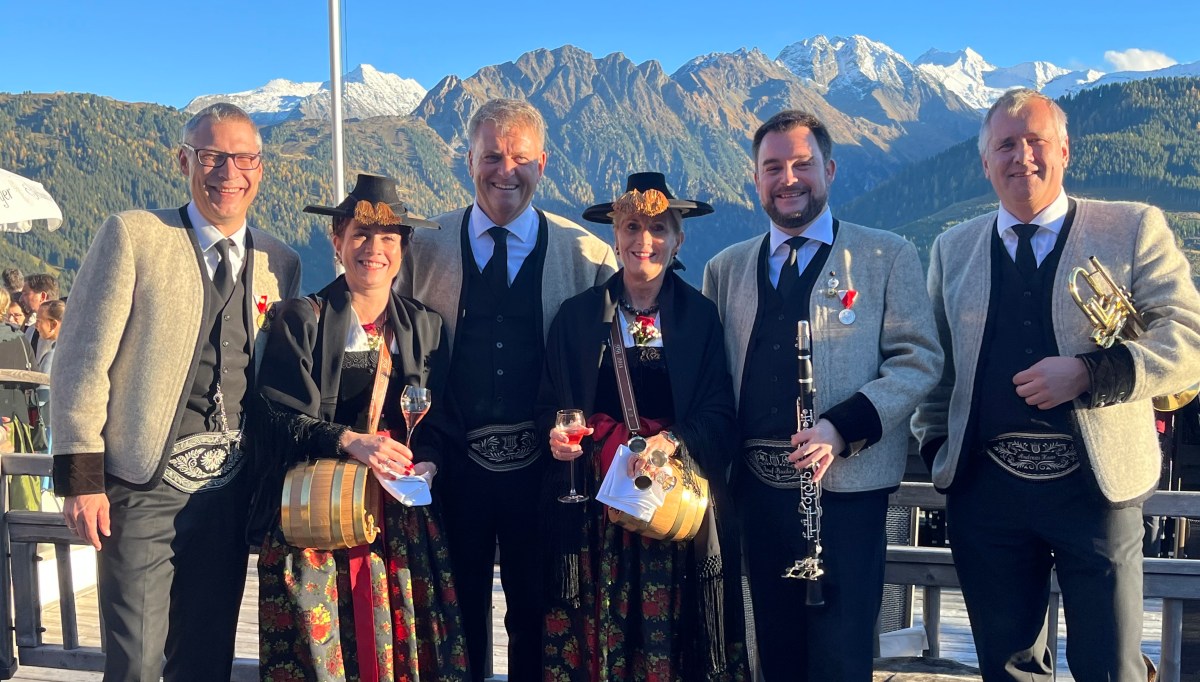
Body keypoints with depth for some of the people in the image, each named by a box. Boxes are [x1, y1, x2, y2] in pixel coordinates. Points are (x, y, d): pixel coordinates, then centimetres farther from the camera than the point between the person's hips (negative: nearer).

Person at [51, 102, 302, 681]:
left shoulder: (281, 264, 9)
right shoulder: (131, 236, -3)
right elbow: (81, 361, -5)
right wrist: (81, 477, -9)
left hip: (230, 493, 4)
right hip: (145, 488, -3)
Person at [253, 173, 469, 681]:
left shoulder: (425, 326, 9)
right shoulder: (300, 319, 0)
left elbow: (442, 421, 9)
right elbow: (281, 419, -5)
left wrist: (426, 463, -10)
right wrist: (349, 440, -19)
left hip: (403, 519, 3)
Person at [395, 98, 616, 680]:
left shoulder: (587, 256, -1)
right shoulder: (425, 248, 1)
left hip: (543, 464, 0)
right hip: (453, 463, 1)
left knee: (536, 616, 14)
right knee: (456, 613, 14)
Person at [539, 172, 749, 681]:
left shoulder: (701, 317, 4)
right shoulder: (577, 314, 6)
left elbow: (720, 415, 0)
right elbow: (549, 404, 9)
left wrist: (674, 439, -18)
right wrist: (557, 434, -11)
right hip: (596, 504, 1)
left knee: (670, 633, 0)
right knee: (596, 631, 2)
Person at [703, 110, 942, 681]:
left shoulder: (886, 257, 3)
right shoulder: (726, 268, 13)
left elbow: (918, 359, -4)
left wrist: (843, 427, -18)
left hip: (846, 484, -3)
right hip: (759, 485, 4)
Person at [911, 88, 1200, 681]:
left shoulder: (1135, 228, 2)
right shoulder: (952, 247, 12)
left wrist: (1089, 373, -19)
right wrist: (936, 446, 8)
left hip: (1096, 484, -2)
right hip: (983, 490, 3)